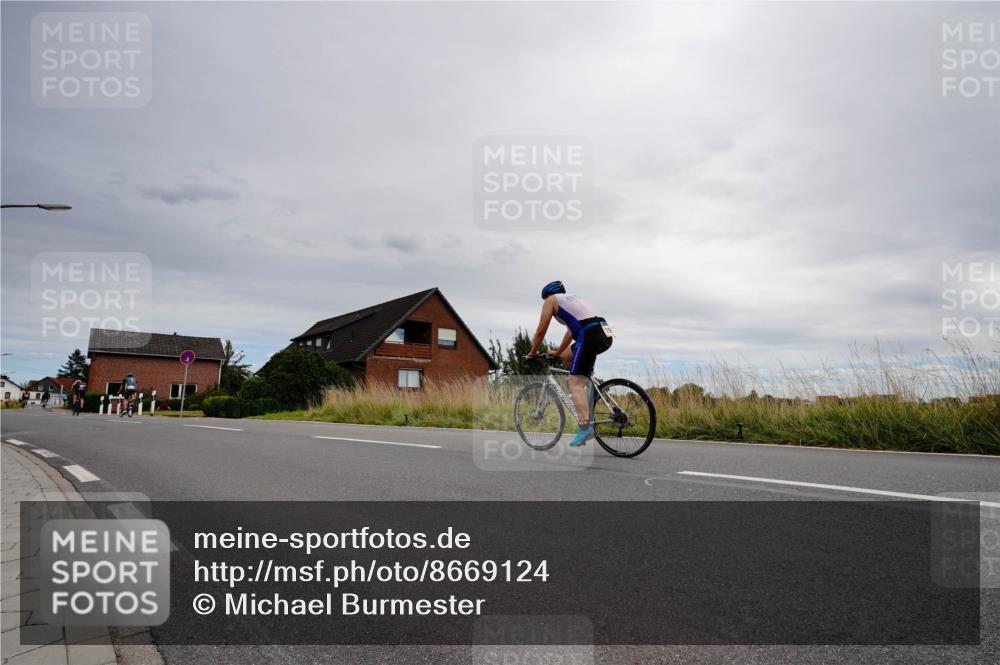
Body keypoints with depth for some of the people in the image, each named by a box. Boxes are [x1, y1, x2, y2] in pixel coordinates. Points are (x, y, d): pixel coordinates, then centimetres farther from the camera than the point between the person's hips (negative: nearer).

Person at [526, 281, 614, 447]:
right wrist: (558, 352, 50)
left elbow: (541, 331, 12)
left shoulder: (551, 300, 13)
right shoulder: (573, 299, 35)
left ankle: (585, 426, -20)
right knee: (567, 357, 29)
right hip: (605, 335, 8)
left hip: (590, 335, -8)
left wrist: (532, 352, 25)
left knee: (575, 383, -9)